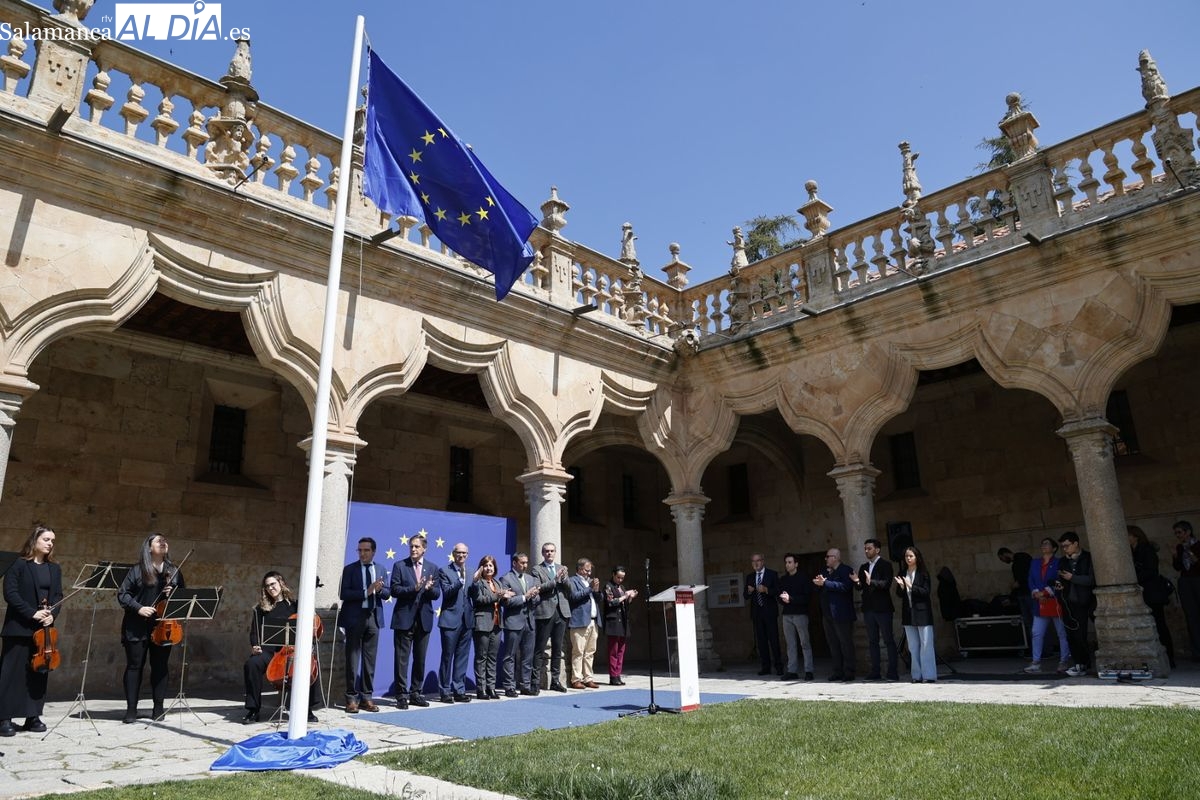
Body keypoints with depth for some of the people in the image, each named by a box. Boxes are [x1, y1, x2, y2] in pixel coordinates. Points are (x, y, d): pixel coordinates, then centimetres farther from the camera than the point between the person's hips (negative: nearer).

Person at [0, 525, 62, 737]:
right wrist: (32, 613, -19)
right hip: (19, 627, -5)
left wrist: (52, 614, -10)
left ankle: (33, 717, 14)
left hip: (43, 629, 5)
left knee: (39, 673, 7)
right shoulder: (19, 564, -4)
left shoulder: (55, 569, 12)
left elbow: (58, 596, 9)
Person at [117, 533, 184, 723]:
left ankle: (158, 708, 15)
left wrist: (174, 595, -7)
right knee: (134, 666, 2)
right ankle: (131, 709, 10)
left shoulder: (174, 573, 11)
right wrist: (138, 608, -15)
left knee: (160, 667, 6)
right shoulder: (137, 570, 1)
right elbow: (122, 594, -2)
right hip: (137, 627, -3)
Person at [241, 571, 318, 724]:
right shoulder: (262, 608, 15)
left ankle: (308, 709, -13)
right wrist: (255, 646, -8)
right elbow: (255, 631, 12)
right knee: (251, 664, -33)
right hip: (268, 650, 1)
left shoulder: (294, 605, 11)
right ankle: (253, 710, -18)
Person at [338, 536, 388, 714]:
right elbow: (343, 594, -10)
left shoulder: (381, 570, 10)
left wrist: (379, 589, -17)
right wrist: (366, 592, -19)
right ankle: (352, 698, 9)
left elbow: (387, 593, 5)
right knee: (352, 659, 1)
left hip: (373, 617, 3)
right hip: (354, 618, -3)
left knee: (370, 659, 7)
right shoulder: (350, 569, 1)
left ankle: (367, 697, 14)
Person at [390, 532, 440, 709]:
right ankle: (402, 695, 8)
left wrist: (430, 588, -17)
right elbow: (394, 590, -7)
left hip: (424, 619, 3)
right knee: (402, 659, 0)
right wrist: (414, 588, -20)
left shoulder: (432, 568, 9)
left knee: (420, 659, 10)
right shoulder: (400, 566, 2)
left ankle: (416, 693, 20)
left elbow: (436, 594, 5)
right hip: (404, 619, -3)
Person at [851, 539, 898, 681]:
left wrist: (871, 582, -31)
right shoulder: (863, 567, 14)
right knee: (872, 641, 9)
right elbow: (860, 588, 11)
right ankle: (875, 671, 14)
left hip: (882, 609, -6)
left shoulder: (885, 564, -4)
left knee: (888, 640, -1)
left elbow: (886, 584, -17)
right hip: (868, 608, 6)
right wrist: (857, 582, -11)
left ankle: (892, 672, 3)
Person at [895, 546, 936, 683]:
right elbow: (899, 594, 9)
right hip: (908, 614, 5)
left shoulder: (923, 573, -3)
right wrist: (901, 586, -11)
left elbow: (926, 592, -10)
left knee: (926, 644, -2)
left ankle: (929, 675, 3)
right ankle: (917, 675, 13)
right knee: (913, 647, 8)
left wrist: (911, 587, -19)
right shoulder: (902, 574, 9)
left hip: (922, 612, -5)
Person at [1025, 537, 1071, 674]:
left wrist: (1045, 592, -14)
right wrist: (1036, 594, -6)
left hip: (1056, 603, -5)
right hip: (1040, 604, 5)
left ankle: (1064, 661, 14)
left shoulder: (1058, 563, -1)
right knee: (1037, 633, 2)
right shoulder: (1035, 564, 15)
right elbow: (1031, 581, 11)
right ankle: (1036, 663, 4)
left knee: (1062, 633, 4)